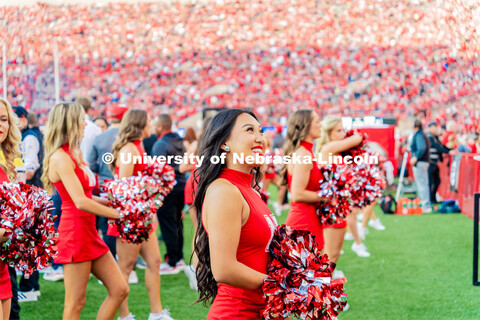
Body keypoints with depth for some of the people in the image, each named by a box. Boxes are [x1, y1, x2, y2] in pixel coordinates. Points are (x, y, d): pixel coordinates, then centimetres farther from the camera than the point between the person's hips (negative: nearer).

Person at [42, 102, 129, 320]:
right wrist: (118, 214, -14)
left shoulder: (74, 154, 14)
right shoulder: (60, 157, -14)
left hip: (90, 232, 9)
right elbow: (80, 202, -21)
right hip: (75, 233, -9)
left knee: (119, 290, 9)